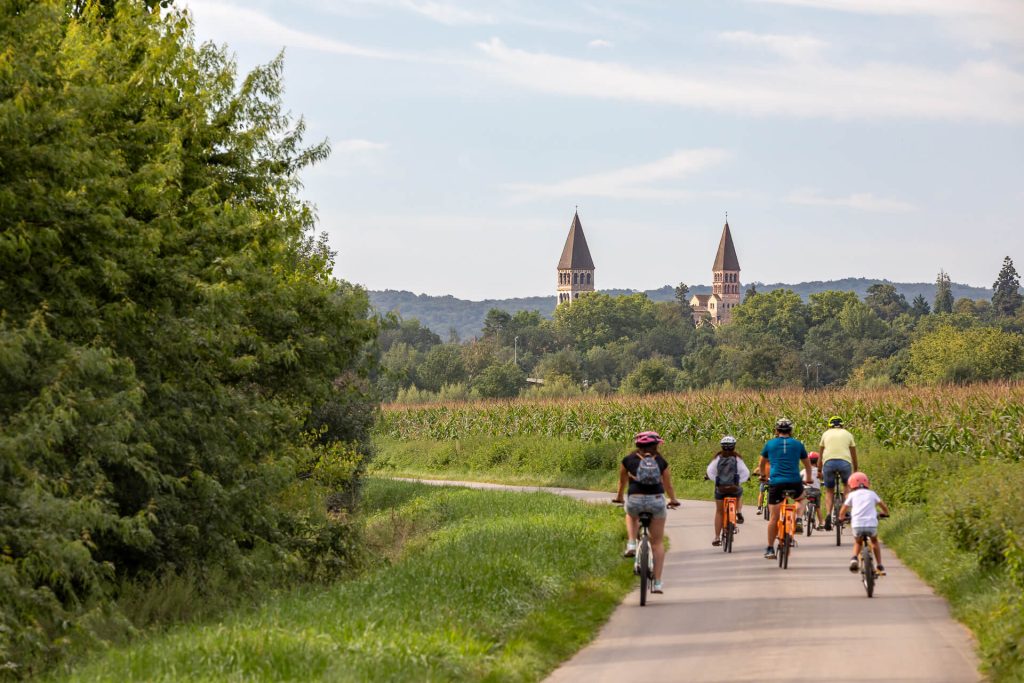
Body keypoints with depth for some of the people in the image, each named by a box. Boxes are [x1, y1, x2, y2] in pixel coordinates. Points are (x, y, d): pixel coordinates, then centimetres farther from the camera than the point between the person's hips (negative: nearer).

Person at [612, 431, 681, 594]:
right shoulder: (661, 462, 12)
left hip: (635, 500, 0)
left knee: (631, 516, 38)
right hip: (657, 501, 0)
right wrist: (673, 500, 42)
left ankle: (631, 545, 14)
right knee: (658, 542, 11)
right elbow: (668, 485, 22)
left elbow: (622, 482, 23)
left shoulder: (628, 460, 9)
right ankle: (657, 583, 6)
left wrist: (619, 497, 42)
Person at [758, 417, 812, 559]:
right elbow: (807, 464, 24)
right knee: (801, 497, 35)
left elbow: (761, 464, 24)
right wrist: (808, 479, 42)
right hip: (794, 483, 1)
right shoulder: (797, 444, 10)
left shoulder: (770, 444, 10)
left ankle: (770, 549, 4)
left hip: (776, 483, -1)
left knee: (774, 518, 3)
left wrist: (763, 475, 44)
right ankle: (798, 518, 11)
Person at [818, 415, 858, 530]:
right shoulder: (847, 434, 21)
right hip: (845, 462, 0)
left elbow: (821, 455, 24)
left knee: (829, 491, 14)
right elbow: (854, 456, 25)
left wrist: (819, 471, 33)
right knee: (847, 485, 27)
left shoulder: (826, 434, 21)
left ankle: (828, 514, -8)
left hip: (829, 462, 0)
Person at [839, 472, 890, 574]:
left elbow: (842, 513, 13)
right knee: (874, 541, 32)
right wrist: (885, 513, 44)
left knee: (858, 542, 29)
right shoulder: (872, 494, 17)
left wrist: (842, 518, 36)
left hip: (857, 525, -1)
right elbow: (885, 507, 22)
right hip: (872, 525, 1)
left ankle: (854, 557, -1)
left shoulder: (852, 495, 14)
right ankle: (879, 566, 26)